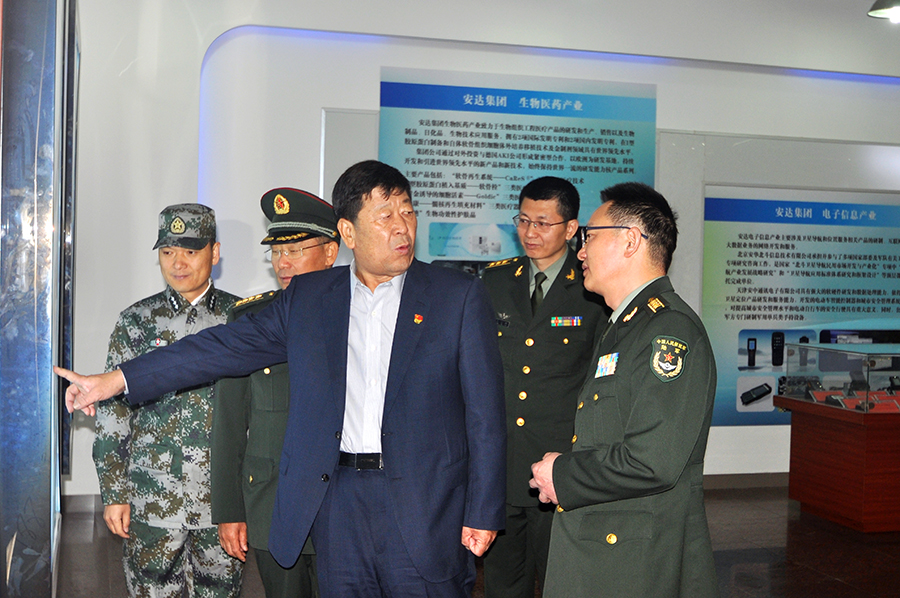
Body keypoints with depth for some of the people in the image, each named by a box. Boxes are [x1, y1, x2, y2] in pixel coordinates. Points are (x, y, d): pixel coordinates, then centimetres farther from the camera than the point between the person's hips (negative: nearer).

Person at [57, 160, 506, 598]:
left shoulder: (458, 296, -1)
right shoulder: (306, 297, 8)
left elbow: (484, 414, -1)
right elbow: (230, 345, 10)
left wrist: (483, 513, -5)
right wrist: (114, 381, 7)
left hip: (425, 508, -2)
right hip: (336, 502, 3)